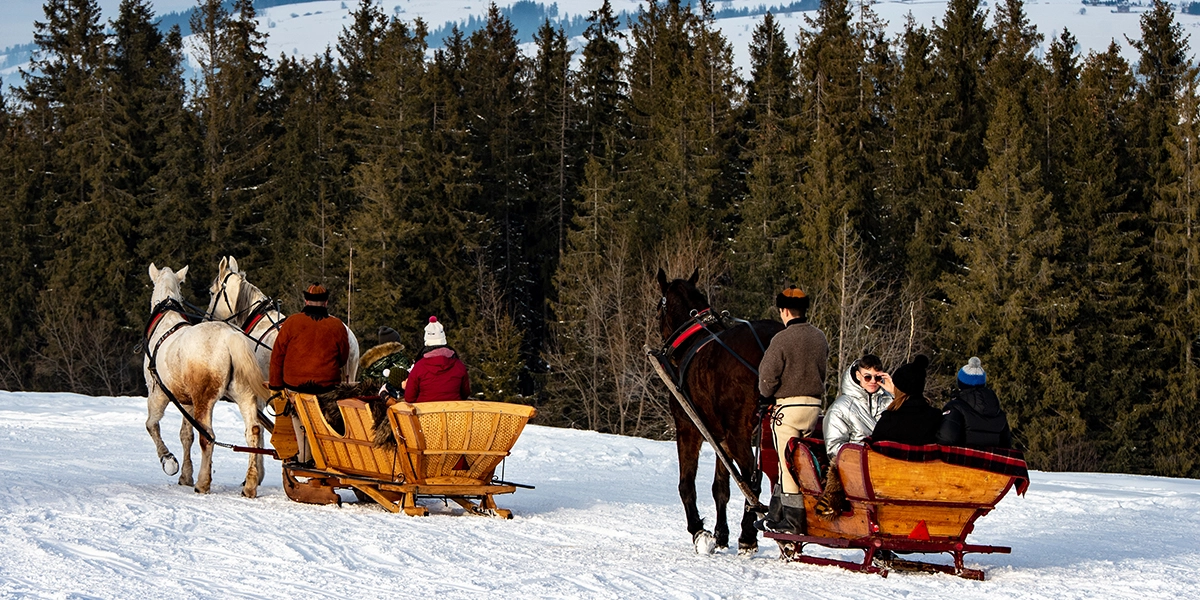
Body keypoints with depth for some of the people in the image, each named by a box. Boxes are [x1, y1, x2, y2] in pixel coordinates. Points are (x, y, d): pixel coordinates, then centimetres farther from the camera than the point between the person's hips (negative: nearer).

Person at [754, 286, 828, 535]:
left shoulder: (782, 339, -15)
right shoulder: (820, 338, 6)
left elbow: (767, 381, -13)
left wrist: (766, 392, 8)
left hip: (788, 406, -7)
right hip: (814, 405, 7)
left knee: (789, 465, 0)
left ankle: (794, 521, 1)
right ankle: (776, 515, 22)